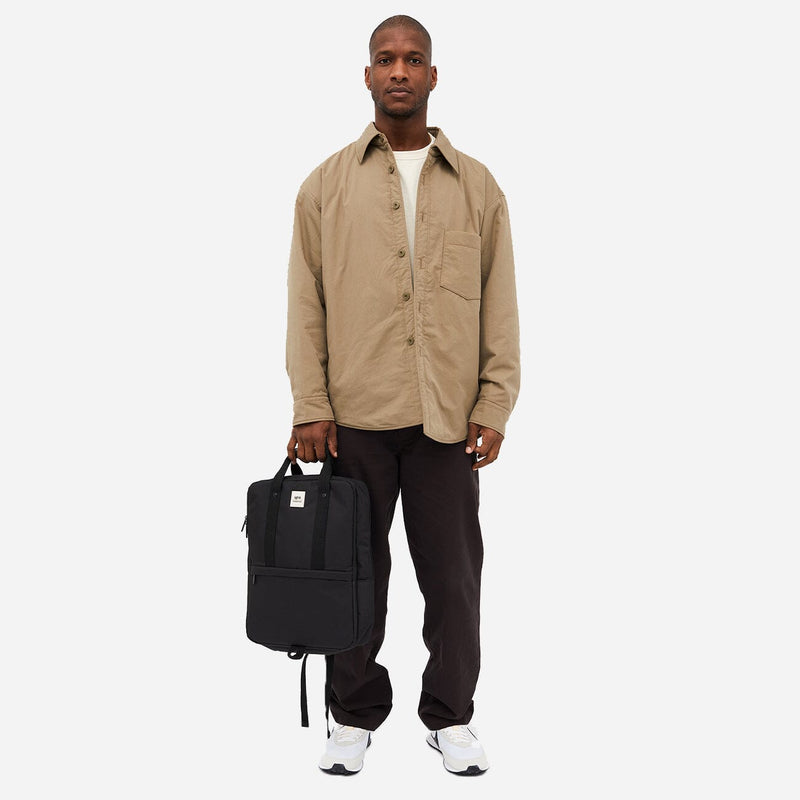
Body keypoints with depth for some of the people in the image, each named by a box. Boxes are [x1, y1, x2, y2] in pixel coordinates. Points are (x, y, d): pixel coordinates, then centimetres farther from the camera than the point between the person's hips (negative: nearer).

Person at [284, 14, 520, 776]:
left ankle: (450, 716, 24)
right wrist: (310, 407, -3)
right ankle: (355, 714, 26)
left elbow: (499, 305, 6)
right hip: (353, 417, 0)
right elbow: (305, 303, 4)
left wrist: (494, 406, -1)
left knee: (452, 575, 7)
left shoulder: (477, 186, 8)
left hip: (446, 419, 0)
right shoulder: (326, 184, 7)